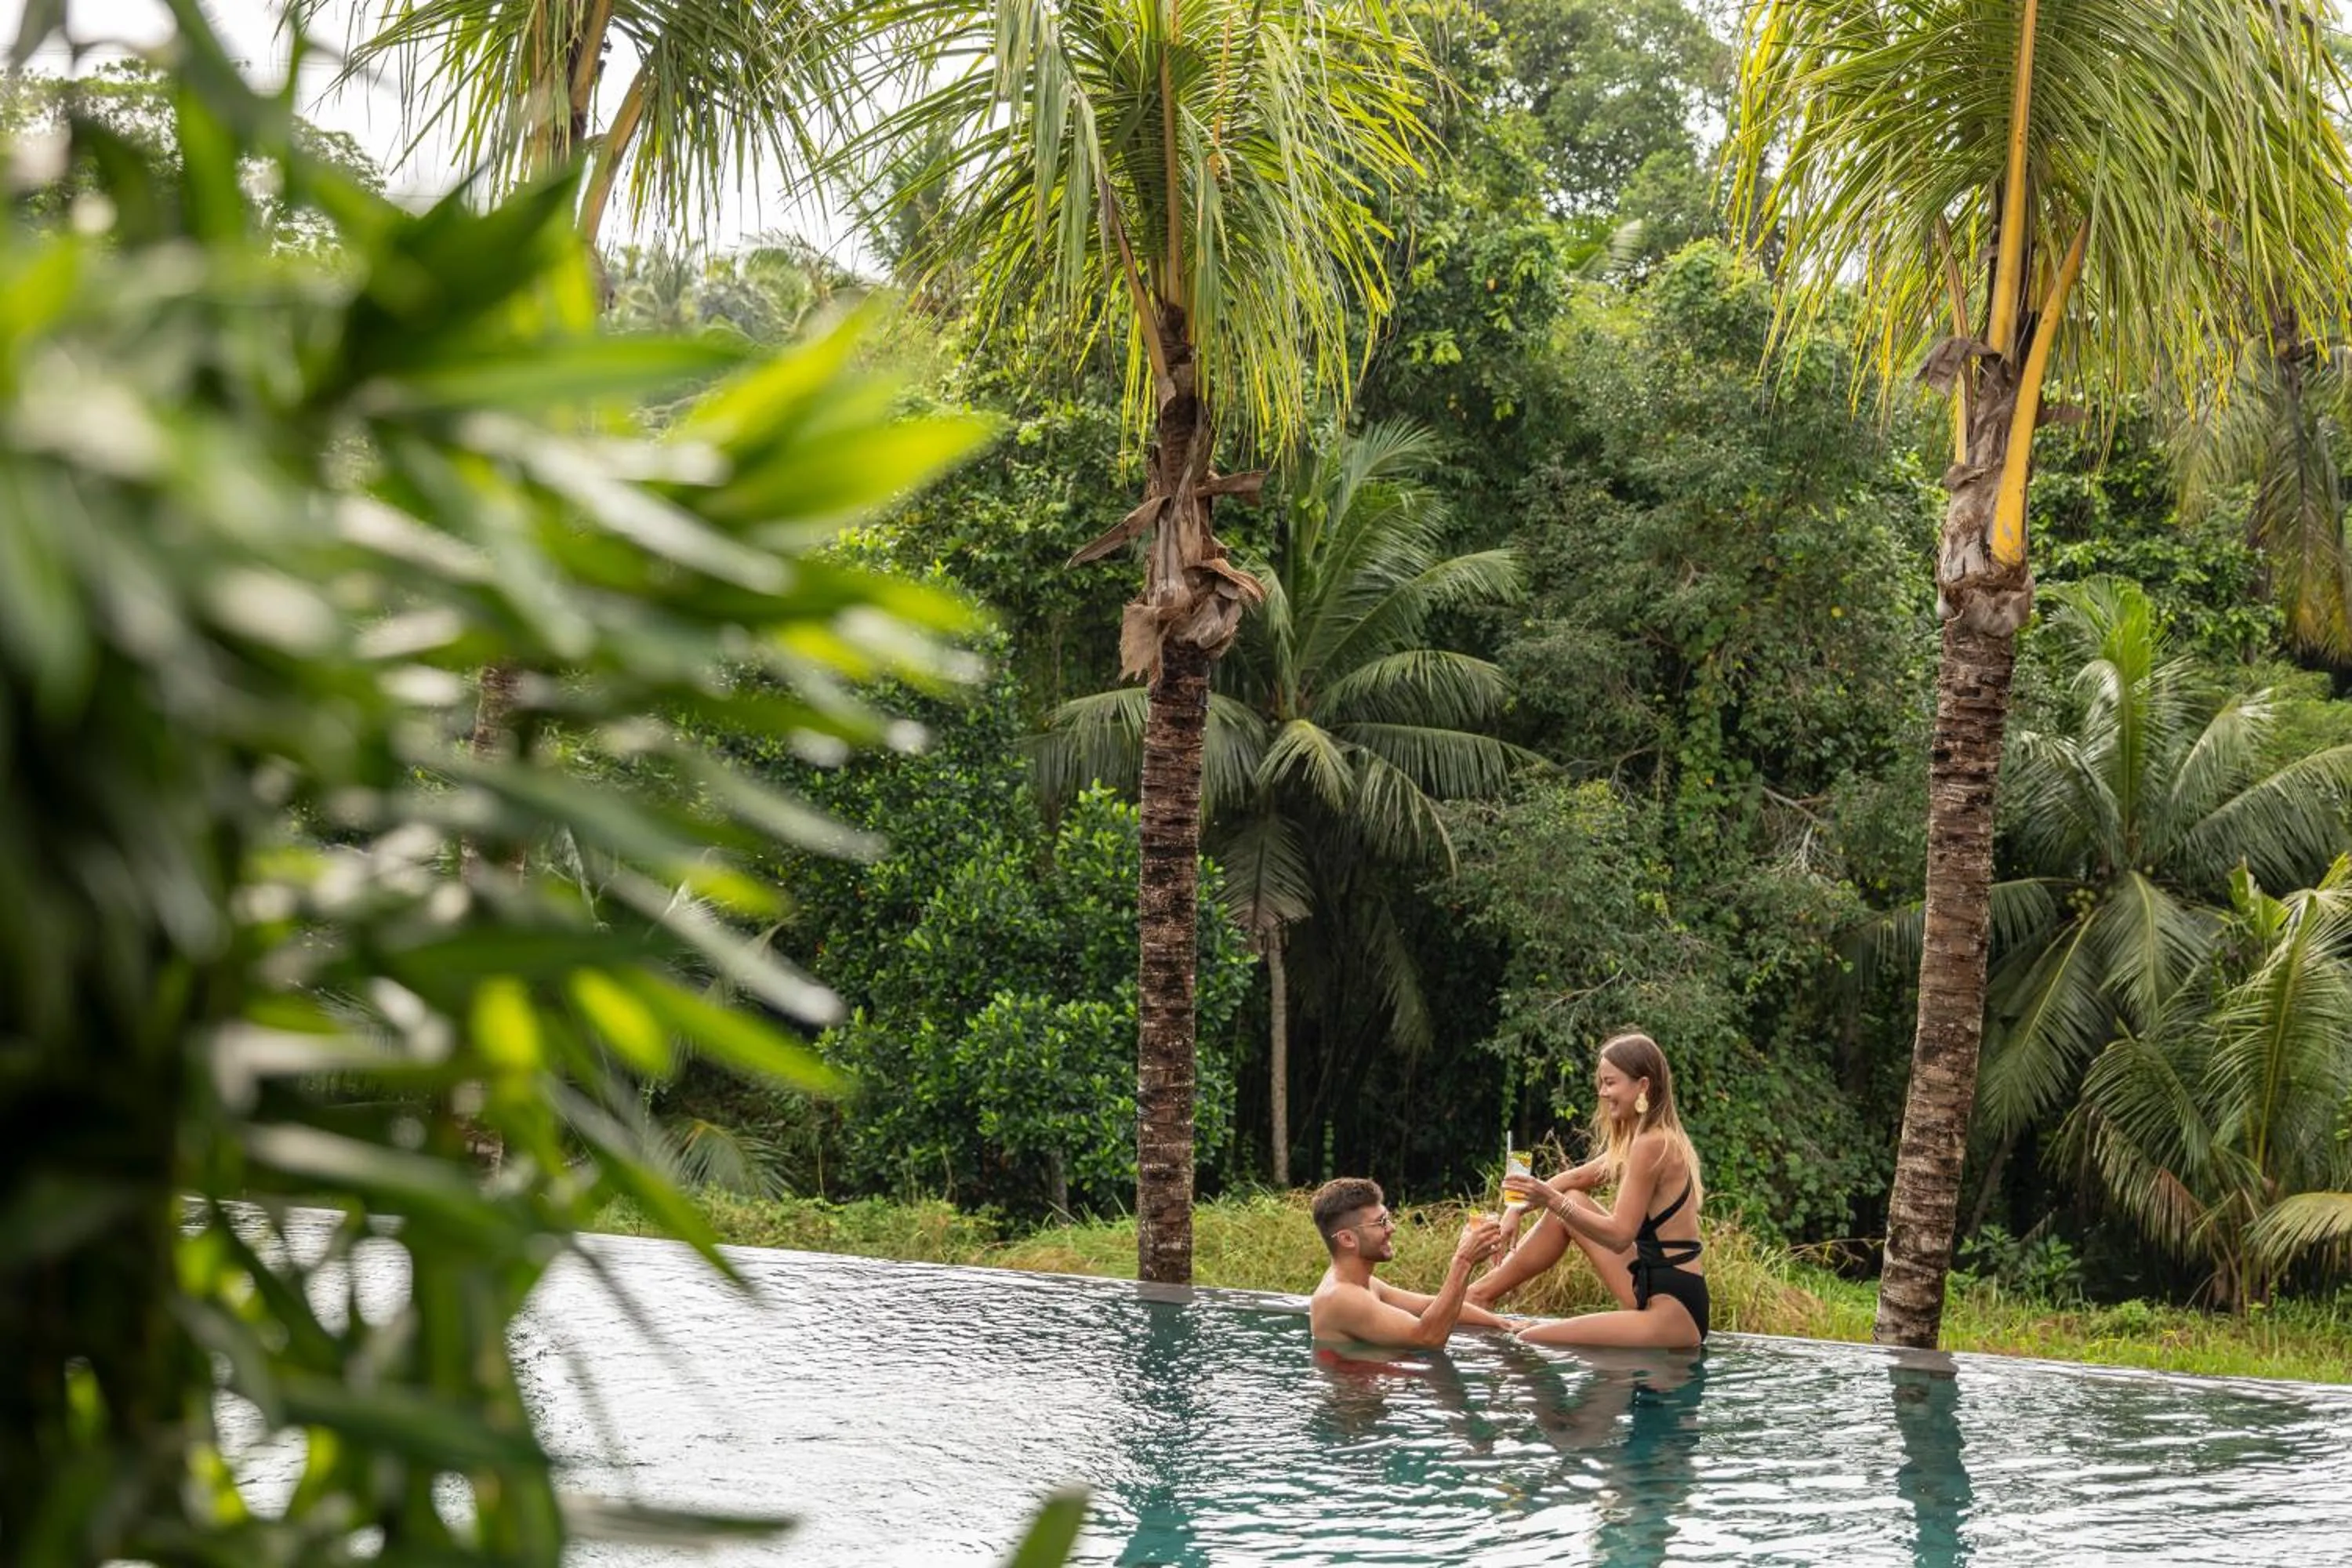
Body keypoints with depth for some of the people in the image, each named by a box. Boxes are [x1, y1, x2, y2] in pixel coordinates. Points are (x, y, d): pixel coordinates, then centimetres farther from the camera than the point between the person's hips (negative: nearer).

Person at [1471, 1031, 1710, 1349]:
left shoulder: (1651, 1145, -16)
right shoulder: (1659, 1139, 15)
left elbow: (1620, 1235, -20)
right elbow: (1576, 1179, 24)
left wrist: (1553, 1202, -25)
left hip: (1674, 1313, -11)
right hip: (1654, 1291, 11)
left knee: (1529, 1343, -17)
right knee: (1571, 1202, 17)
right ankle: (1484, 1293, 21)